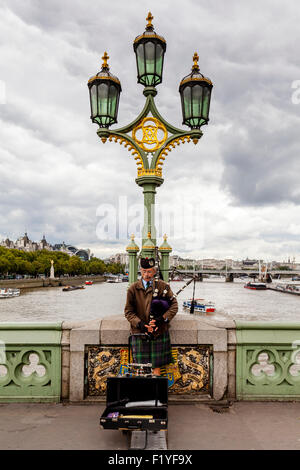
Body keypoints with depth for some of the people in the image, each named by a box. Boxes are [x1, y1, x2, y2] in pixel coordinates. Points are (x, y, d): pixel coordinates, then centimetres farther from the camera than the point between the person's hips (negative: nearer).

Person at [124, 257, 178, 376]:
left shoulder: (163, 286, 2)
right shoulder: (133, 289, 3)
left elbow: (174, 305, 1)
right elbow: (128, 311, 2)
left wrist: (162, 319, -13)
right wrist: (139, 324, -13)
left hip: (159, 333, 0)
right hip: (139, 333, 1)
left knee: (156, 366, 5)